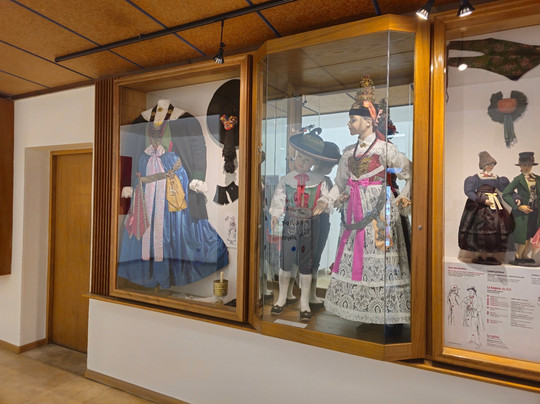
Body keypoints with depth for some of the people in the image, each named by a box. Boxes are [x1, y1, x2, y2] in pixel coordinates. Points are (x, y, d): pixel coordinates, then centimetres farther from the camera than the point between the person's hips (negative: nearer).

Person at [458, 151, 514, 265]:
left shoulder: (496, 178, 16)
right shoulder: (476, 177, 0)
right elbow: (469, 192, -11)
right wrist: (483, 201, -19)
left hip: (494, 205, 5)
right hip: (479, 205, -5)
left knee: (495, 227, -2)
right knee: (479, 229, -10)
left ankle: (489, 255, 4)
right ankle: (479, 255, -2)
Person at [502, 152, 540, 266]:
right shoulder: (518, 179, -6)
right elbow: (505, 194, -12)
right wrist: (518, 207, -15)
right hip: (522, 211, -5)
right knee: (524, 237, -3)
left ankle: (526, 257, 21)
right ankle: (518, 258, 12)